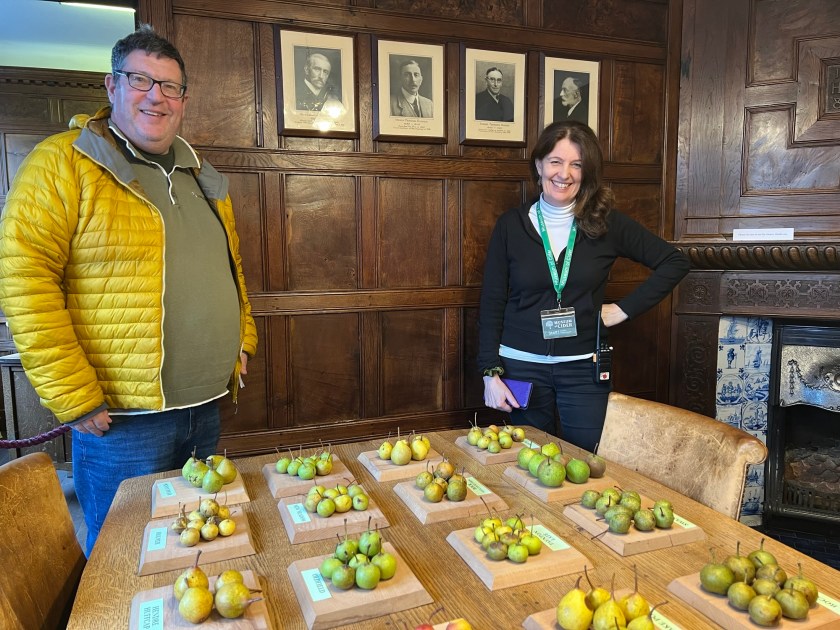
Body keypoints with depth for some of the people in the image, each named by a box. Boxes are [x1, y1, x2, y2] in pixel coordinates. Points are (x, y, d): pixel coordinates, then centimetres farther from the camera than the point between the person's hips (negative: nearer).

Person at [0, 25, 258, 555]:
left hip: (206, 407, 6)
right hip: (123, 420, -6)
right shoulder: (63, 163, -8)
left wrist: (243, 342, 13)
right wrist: (75, 399, -17)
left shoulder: (202, 177, 13)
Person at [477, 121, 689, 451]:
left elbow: (675, 262, 2)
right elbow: (491, 304, -1)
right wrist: (491, 372, -6)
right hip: (522, 366, 0)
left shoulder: (607, 224, -2)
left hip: (584, 369, 0)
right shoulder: (511, 225, -2)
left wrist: (625, 309, -6)